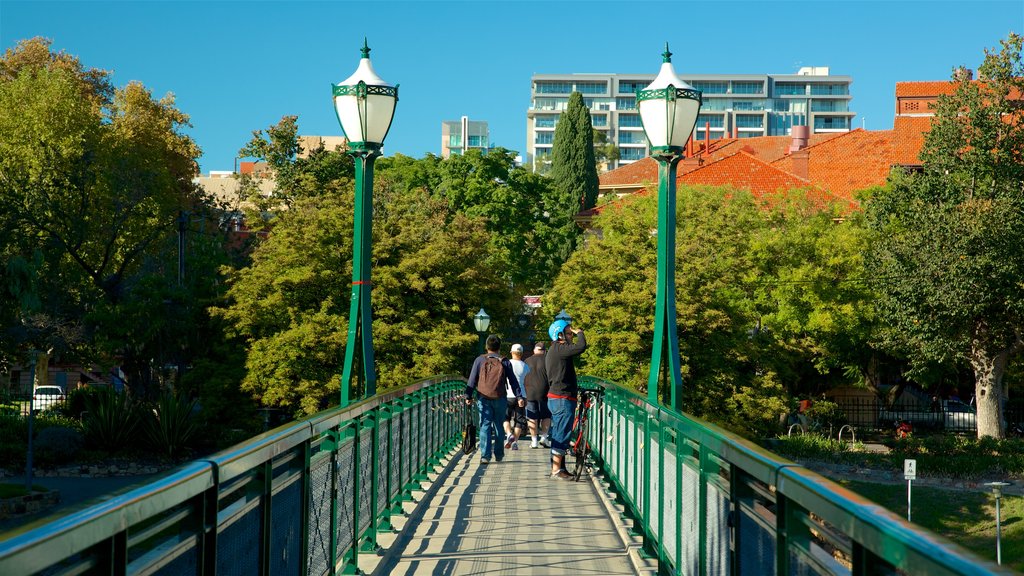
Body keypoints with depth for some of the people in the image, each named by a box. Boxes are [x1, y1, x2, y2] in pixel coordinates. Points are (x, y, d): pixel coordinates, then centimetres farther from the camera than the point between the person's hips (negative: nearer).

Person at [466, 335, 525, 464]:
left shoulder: (480, 360, 2)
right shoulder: (505, 362, 4)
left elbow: (472, 380, 1)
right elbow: (513, 381, 3)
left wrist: (468, 396, 6)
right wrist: (519, 397, 4)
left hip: (483, 399, -1)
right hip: (499, 399, 1)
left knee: (485, 426, -1)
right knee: (498, 426, 13)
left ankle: (485, 456, -11)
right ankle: (498, 454, 19)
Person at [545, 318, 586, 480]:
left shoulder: (553, 350, 19)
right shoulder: (559, 349, -15)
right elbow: (580, 347, -29)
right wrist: (580, 333, -9)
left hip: (556, 398, 11)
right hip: (563, 399, -11)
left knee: (558, 435, 14)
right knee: (562, 434, -8)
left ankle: (558, 467, 20)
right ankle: (556, 469, -7)